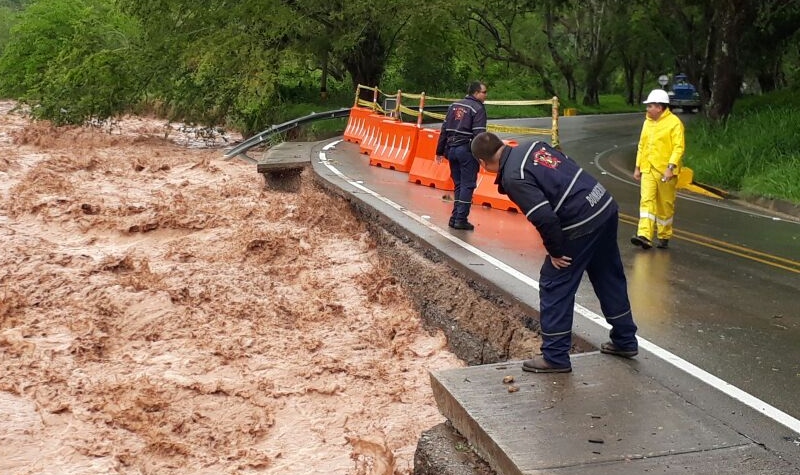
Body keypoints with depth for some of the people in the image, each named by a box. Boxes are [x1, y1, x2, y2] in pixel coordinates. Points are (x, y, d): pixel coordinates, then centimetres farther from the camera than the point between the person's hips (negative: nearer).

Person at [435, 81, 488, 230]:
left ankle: (455, 218, 13)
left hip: (451, 149, 7)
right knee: (468, 185, -1)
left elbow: (444, 130, 14)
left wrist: (440, 151, 18)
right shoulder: (478, 109, -8)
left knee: (458, 184, 14)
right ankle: (461, 219, -4)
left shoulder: (454, 106, 14)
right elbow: (479, 134, -16)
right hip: (467, 150, -7)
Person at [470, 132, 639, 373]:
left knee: (554, 286, 4)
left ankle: (555, 357, 10)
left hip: (581, 225, -9)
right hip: (606, 206, 9)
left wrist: (555, 252, -8)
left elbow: (545, 218, -24)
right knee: (610, 279, 22)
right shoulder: (532, 145, 9)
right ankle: (625, 341, 36)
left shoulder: (513, 178, -16)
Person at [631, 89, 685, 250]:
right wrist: (637, 167, 15)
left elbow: (679, 147, -13)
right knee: (646, 201, -9)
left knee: (666, 206, 5)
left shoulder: (674, 122, -7)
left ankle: (664, 237, 18)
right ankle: (644, 236, -17)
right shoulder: (647, 122, 14)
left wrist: (670, 167, -23)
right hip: (648, 170, 5)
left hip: (665, 172, -5)